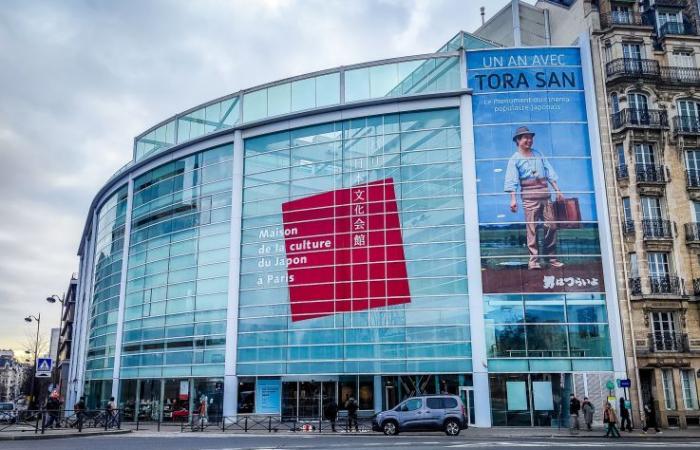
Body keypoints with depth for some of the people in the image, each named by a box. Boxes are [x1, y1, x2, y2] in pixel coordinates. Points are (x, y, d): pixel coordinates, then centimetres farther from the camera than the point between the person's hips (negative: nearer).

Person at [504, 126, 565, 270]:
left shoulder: (538, 154, 18)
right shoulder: (515, 159, 3)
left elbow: (550, 173, 17)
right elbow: (511, 181, -6)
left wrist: (557, 190, 10)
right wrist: (513, 199, -17)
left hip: (545, 194, 5)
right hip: (529, 195, -5)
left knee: (551, 226, 3)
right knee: (532, 228, -7)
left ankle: (551, 258, 10)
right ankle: (533, 259, -6)